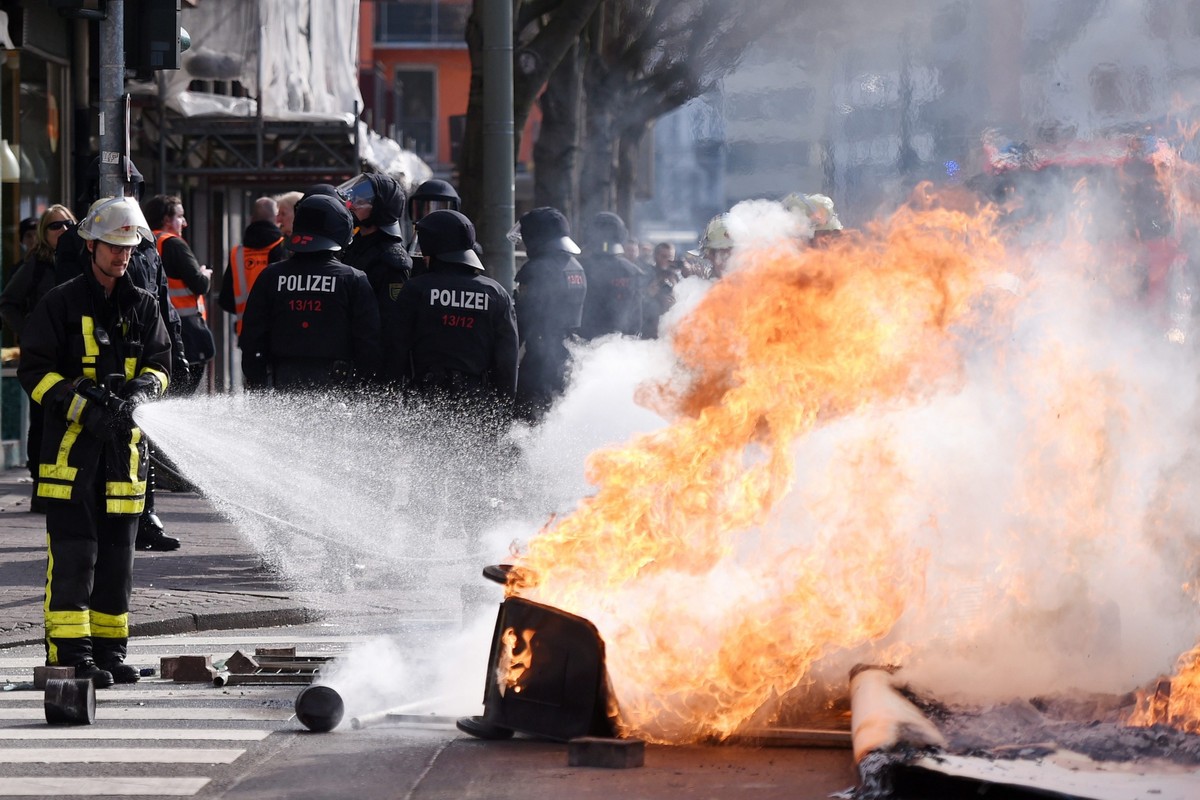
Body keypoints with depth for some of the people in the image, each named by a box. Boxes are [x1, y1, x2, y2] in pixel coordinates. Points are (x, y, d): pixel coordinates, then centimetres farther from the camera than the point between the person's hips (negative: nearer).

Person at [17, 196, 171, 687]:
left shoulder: (143, 307, 12)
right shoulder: (61, 304, -1)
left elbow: (160, 365, 10)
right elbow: (35, 371, -4)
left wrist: (139, 393, -13)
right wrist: (85, 406, -17)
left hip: (124, 444, 4)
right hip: (71, 443, -4)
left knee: (117, 554, 8)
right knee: (73, 552, -9)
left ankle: (109, 651, 15)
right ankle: (70, 653, -9)